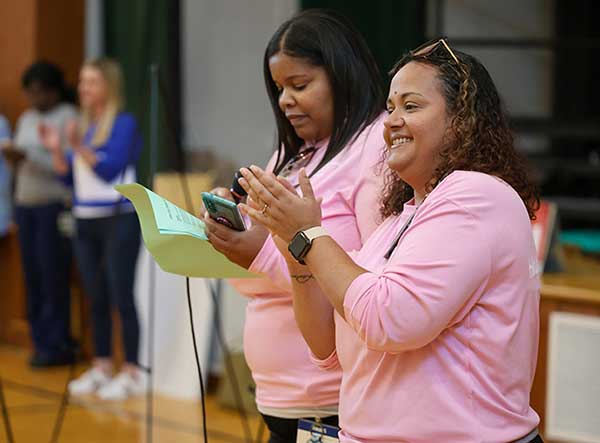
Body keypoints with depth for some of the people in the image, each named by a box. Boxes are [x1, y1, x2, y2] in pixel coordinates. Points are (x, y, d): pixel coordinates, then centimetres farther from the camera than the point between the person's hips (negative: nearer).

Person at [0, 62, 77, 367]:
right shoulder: (26, 119, 16)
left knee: (53, 275, -8)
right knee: (32, 275, 3)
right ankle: (42, 342, 7)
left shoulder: (68, 118, -6)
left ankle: (57, 345, -2)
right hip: (26, 204, 7)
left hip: (55, 204, -7)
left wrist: (27, 156, -20)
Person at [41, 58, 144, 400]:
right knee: (97, 299, 11)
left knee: (121, 298, -5)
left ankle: (133, 373, 0)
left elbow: (110, 169, -18)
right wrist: (56, 149, -1)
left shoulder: (124, 124, -8)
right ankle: (102, 369, 18)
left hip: (118, 221, -7)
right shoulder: (85, 125, 12)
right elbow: (70, 176, 14)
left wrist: (80, 147, -28)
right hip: (85, 221, 7)